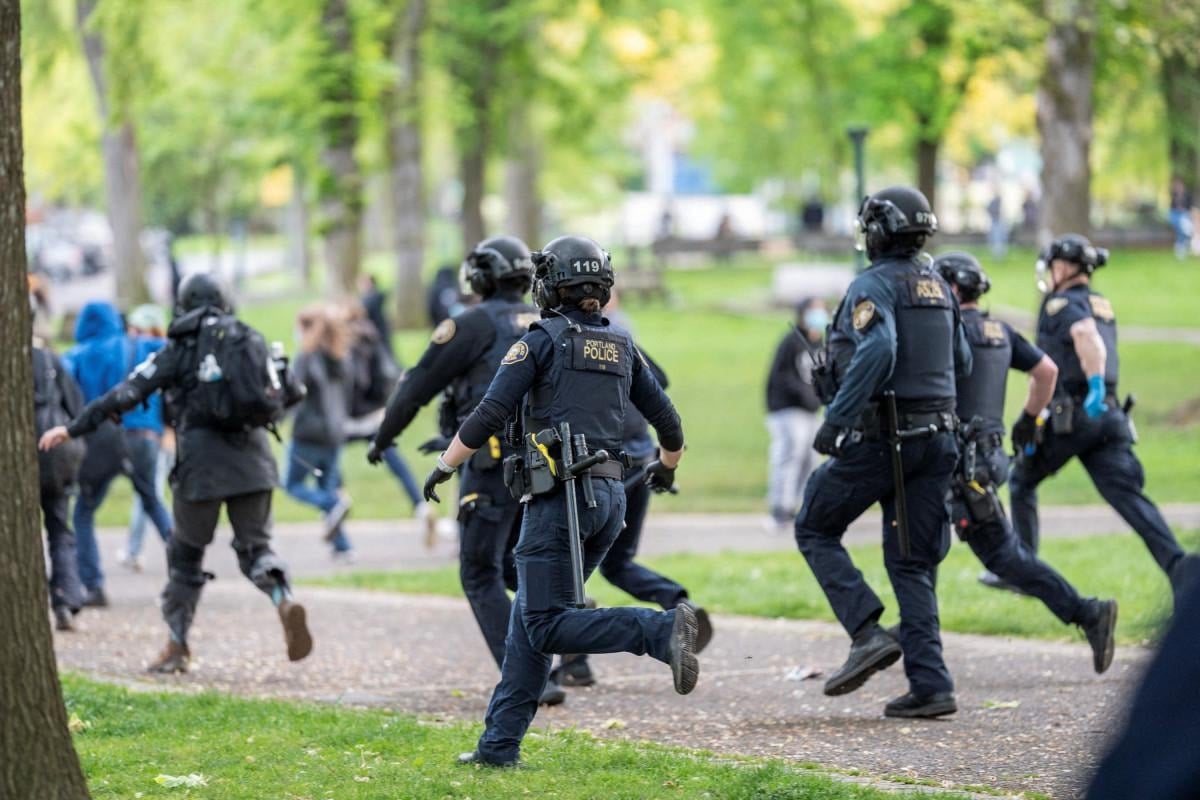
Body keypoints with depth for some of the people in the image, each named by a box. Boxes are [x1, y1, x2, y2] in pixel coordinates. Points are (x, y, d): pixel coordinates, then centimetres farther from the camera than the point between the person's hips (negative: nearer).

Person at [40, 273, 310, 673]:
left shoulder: (180, 349, 0)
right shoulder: (251, 340, 9)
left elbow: (127, 393, -5)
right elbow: (291, 391, 9)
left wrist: (73, 429, -4)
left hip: (204, 463, -3)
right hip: (253, 459, 3)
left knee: (186, 553, 11)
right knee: (255, 546, 10)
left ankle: (176, 646, 14)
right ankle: (285, 601, -20)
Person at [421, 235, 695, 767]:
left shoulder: (543, 340, -3)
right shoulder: (621, 347, 14)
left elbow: (489, 416, -8)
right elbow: (668, 422, 19)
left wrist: (442, 469, 4)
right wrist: (666, 467, 40)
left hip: (559, 497, -7)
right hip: (609, 497, 7)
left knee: (547, 627, -9)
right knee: (528, 621, 12)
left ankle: (662, 631, -26)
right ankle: (500, 744, 10)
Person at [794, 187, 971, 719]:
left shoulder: (874, 286, -11)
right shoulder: (937, 286, 13)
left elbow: (876, 353, -27)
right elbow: (961, 362, 19)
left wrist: (835, 420, -24)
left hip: (880, 437, -7)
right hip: (936, 435, 7)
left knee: (815, 530, 11)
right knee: (913, 563, 9)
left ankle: (868, 633, -6)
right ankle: (930, 685, 1)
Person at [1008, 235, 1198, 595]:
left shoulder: (1060, 305, -3)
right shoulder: (1104, 306, 21)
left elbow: (1087, 336, -24)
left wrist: (1095, 386, -35)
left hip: (1070, 415, -6)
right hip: (1110, 416, 6)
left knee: (1022, 482, 16)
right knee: (1127, 494, -6)